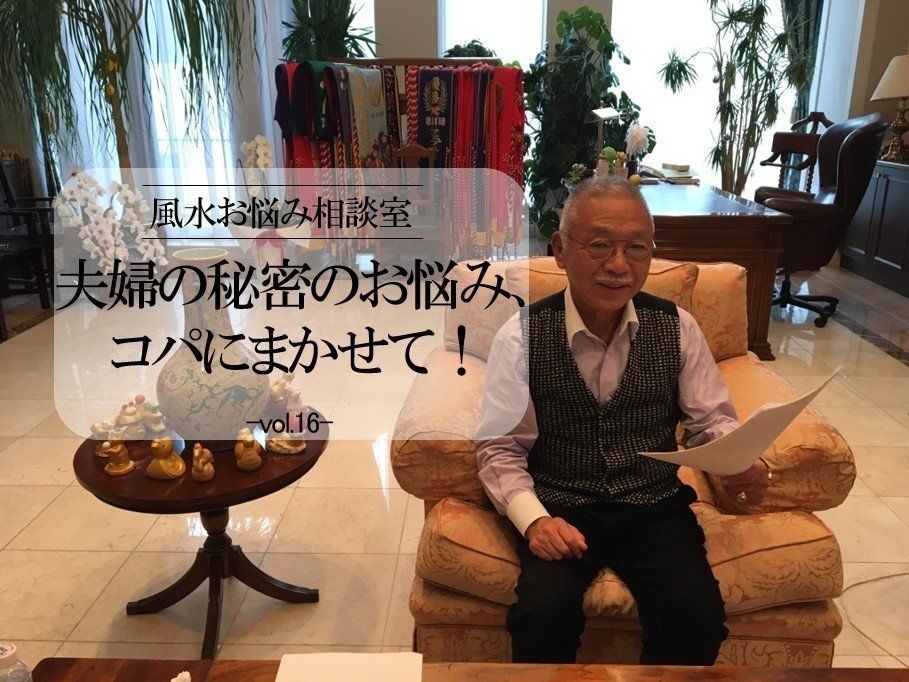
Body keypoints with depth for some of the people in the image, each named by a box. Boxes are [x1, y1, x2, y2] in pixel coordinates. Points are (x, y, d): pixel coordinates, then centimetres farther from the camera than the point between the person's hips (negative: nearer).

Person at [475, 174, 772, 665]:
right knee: (544, 611, -27)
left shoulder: (677, 328, 2)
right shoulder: (522, 336, -6)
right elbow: (499, 448, -4)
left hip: (655, 508, 2)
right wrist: (534, 519, -19)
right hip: (560, 509, -2)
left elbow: (712, 421, 8)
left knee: (699, 615, -22)